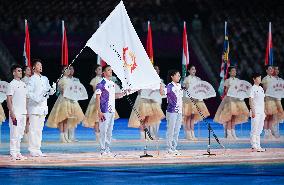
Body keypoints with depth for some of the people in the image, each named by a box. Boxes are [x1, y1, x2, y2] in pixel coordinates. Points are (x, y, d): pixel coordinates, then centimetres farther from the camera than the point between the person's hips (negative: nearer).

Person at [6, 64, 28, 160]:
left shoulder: (23, 84, 14)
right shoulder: (12, 84, -7)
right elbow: (9, 100, -10)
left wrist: (27, 112, 14)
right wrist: (12, 114, -16)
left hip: (23, 113, 7)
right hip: (15, 113, -7)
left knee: (20, 133, 10)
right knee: (15, 133, -6)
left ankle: (18, 152, 16)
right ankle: (13, 153, -2)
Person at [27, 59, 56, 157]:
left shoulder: (45, 79, 14)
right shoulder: (32, 79, -5)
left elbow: (50, 92, 14)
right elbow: (28, 93, -13)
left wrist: (53, 88, -7)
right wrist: (37, 99, -23)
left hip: (43, 107, 7)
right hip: (34, 106, -6)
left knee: (39, 129, 9)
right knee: (33, 129, -6)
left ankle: (37, 149, 13)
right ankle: (32, 150, -4)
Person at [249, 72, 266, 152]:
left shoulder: (261, 89, 15)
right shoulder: (253, 88, -7)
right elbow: (250, 100, -12)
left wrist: (264, 112, 15)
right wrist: (253, 111, -18)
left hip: (261, 112, 8)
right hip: (256, 112, -8)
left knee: (259, 130, 9)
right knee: (255, 129, -6)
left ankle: (258, 146, 13)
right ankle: (254, 146, -5)